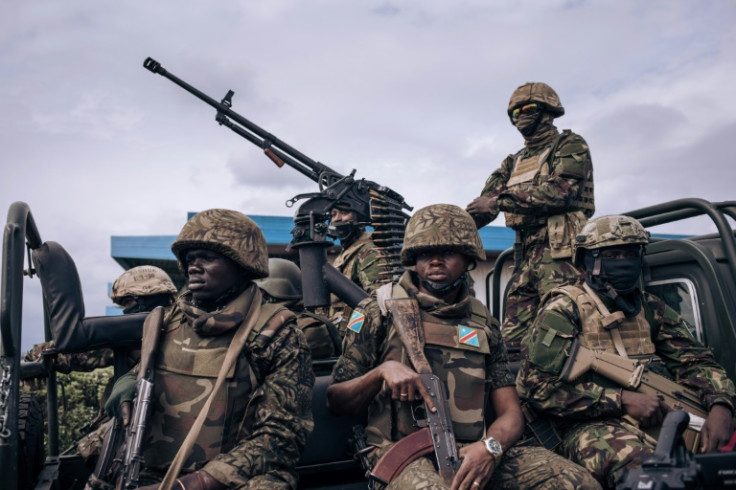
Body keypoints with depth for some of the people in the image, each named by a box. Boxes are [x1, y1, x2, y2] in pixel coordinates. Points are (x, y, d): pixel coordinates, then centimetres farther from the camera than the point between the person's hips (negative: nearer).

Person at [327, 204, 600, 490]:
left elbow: (510, 413, 11)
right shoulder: (378, 311, 4)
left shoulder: (483, 323, 14)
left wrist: (491, 447, -12)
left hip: (474, 453, 5)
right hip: (403, 453, -4)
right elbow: (336, 402, 5)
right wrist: (382, 372, -15)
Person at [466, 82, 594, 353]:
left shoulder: (570, 146, 5)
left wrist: (500, 200, -14)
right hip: (526, 256, 7)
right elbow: (482, 207, 14)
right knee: (513, 335, 3)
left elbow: (558, 192, -14)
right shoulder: (514, 162, 24)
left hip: (560, 252, -7)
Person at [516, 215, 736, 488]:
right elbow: (538, 386, -6)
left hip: (660, 418, 6)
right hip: (592, 424, -5)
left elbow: (694, 361, 14)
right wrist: (622, 399, -12)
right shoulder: (563, 310, 1)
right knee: (643, 463, -36)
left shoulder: (651, 309, 20)